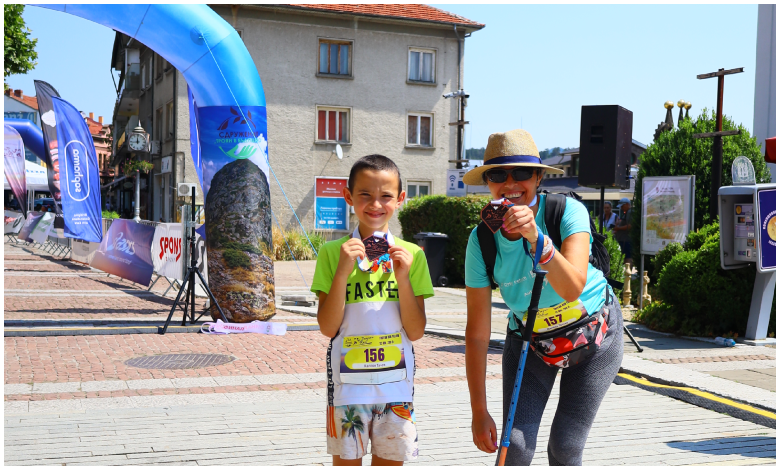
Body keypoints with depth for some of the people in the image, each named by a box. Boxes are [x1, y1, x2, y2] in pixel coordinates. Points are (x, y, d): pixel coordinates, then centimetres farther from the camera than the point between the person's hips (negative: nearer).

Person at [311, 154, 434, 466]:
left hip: (396, 379, 1)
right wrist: (343, 271, -17)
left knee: (391, 459, 10)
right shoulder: (332, 253, -2)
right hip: (348, 379, -1)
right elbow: (328, 328, -7)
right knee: (346, 459, 8)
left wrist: (403, 277, -14)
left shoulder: (411, 254, 1)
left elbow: (415, 332, -2)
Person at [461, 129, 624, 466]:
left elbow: (572, 288, -39)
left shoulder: (567, 211, -24)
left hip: (592, 335, -1)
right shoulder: (482, 241, -19)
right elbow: (477, 332, -15)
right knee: (515, 446, -9)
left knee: (564, 447, -2)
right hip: (529, 342, 2)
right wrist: (479, 411, -13)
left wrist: (537, 238, -54)